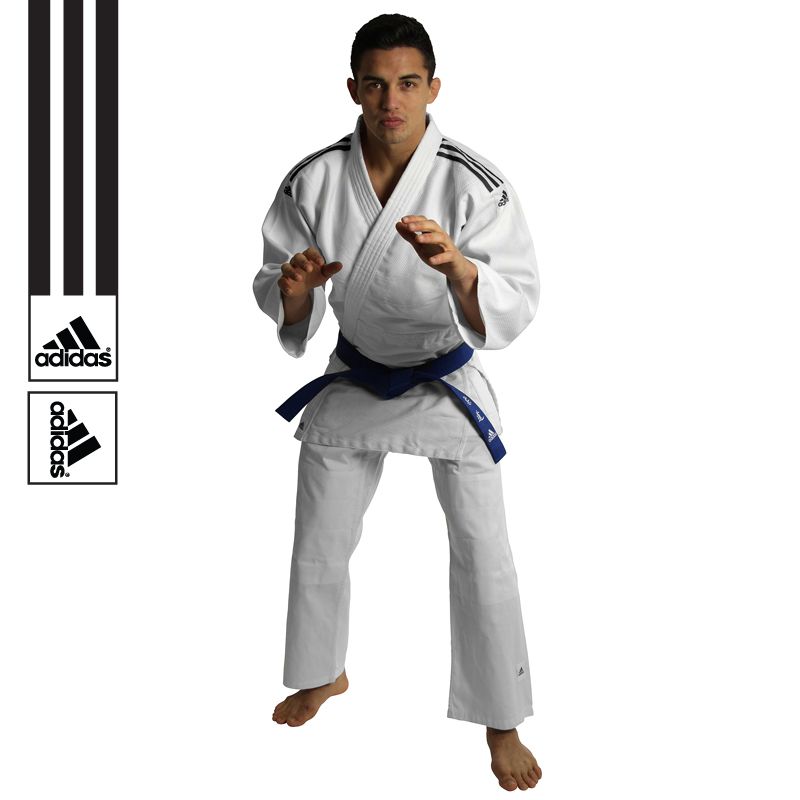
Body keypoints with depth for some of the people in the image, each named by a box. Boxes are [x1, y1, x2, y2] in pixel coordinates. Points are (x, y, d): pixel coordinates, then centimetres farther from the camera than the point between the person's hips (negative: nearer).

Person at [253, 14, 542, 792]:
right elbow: (273, 287, -6)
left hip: (448, 384, -3)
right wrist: (294, 289, -31)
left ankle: (501, 724, 20)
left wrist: (458, 265, -48)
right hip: (353, 382, 3)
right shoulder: (312, 182, -16)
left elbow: (516, 305, -28)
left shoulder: (474, 186, -24)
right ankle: (325, 675, 45)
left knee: (483, 558, -1)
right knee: (319, 547, 16)